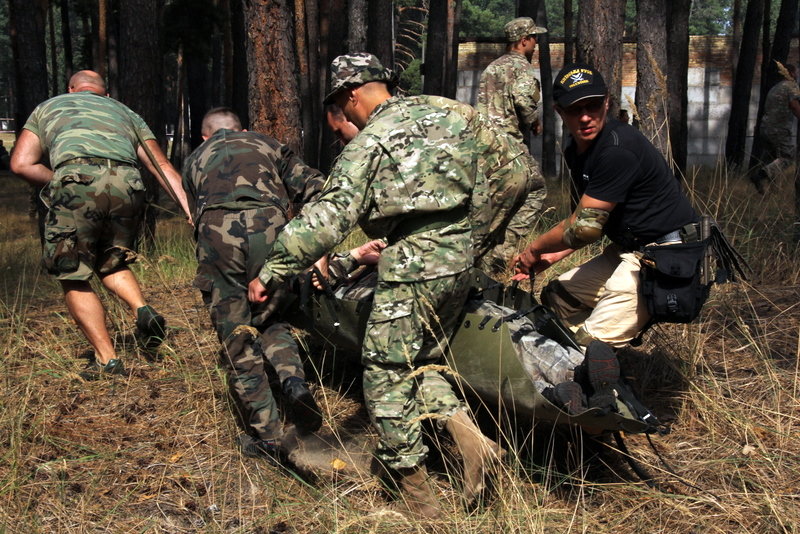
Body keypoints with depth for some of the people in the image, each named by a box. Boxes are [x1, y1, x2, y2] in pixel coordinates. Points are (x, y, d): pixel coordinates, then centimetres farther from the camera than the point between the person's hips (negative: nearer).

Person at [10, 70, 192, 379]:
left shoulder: (48, 107, 32)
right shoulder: (125, 113, 35)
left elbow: (21, 163, 17)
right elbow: (163, 167, 22)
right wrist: (192, 212, 15)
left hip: (77, 179, -3)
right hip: (127, 185, 3)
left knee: (74, 278, 11)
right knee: (112, 263, 27)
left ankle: (107, 360, 6)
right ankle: (142, 309, 1)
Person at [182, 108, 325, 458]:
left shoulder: (195, 159, 34)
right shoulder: (266, 145, 31)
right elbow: (316, 188, 17)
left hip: (218, 232, -1)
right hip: (269, 228, 1)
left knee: (237, 339, 8)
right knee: (271, 319, 22)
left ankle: (265, 436, 8)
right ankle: (294, 382, -5)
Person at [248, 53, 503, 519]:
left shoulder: (370, 142, -9)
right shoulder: (445, 116, 13)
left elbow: (329, 218, -17)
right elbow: (480, 183, 19)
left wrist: (272, 272, -12)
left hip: (414, 266, -8)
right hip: (461, 258, 8)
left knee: (387, 377, 3)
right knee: (422, 362, 22)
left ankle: (420, 500, 7)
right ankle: (468, 434, 0)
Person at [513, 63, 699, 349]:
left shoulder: (617, 149, -23)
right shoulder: (576, 152, 9)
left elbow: (584, 226, -21)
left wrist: (535, 249, -5)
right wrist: (554, 255, 8)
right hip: (629, 251, 11)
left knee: (593, 344, -15)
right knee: (554, 296, 15)